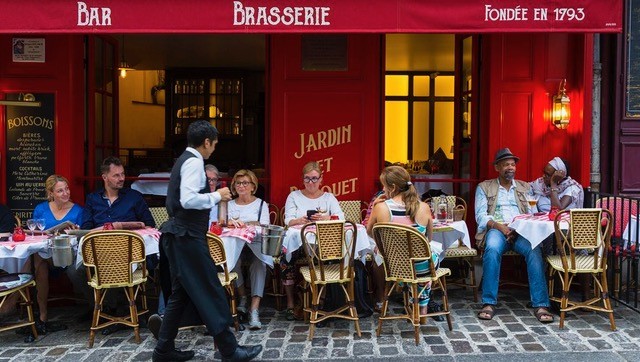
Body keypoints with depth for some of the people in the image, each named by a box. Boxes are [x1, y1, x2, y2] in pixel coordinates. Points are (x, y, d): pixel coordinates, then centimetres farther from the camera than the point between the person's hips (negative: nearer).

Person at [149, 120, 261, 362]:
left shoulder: (184, 160, 17)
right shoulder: (194, 162, -14)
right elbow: (188, 200, -26)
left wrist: (212, 197, 18)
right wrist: (216, 196, -14)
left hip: (179, 235, 10)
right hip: (188, 236, -10)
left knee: (181, 294, 16)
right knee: (211, 293, -3)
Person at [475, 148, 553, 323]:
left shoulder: (525, 187, 22)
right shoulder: (484, 187, 15)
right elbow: (481, 216, 3)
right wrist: (500, 227, -15)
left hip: (521, 231, 2)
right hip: (497, 229, -2)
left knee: (534, 250, -32)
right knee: (492, 249, -36)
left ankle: (541, 305, -32)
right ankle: (489, 303, -32)